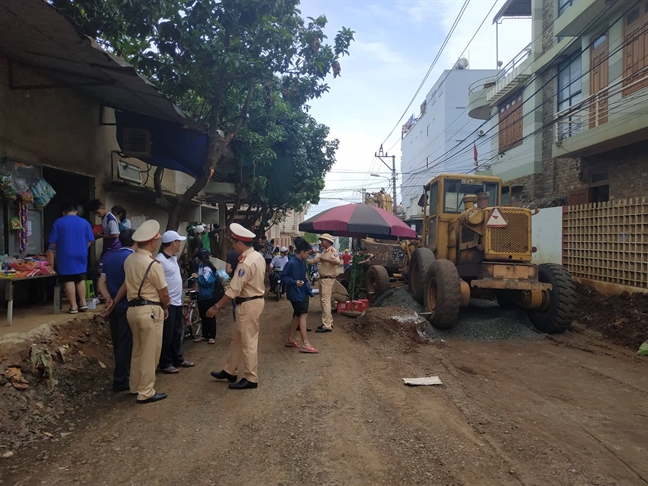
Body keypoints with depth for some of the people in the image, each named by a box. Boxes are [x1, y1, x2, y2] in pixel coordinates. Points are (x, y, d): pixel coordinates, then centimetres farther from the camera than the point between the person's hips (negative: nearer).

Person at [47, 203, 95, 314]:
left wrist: (57, 250, 19)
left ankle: (73, 306, 1)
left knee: (68, 280, 2)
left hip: (65, 256, -2)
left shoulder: (58, 222, -1)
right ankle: (83, 303, 14)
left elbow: (52, 242, -1)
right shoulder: (85, 222, 4)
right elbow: (90, 241, 4)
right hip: (81, 255, 2)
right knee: (81, 279, 15)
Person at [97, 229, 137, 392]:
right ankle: (120, 381, 7)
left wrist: (109, 298, -5)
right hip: (127, 306, -8)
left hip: (113, 306, 8)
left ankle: (122, 375, 29)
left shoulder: (109, 257, 10)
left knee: (118, 342, 17)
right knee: (126, 343, 1)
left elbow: (101, 283, 6)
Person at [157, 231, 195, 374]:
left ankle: (178, 359, 30)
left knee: (177, 332, 18)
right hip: (167, 303, -9)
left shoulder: (174, 257, 10)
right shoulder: (160, 260, -19)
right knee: (167, 335, 1)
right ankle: (165, 364, 12)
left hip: (177, 302, 9)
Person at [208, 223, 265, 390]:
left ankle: (250, 379, 14)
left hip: (248, 304, -10)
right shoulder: (258, 256, 6)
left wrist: (216, 307, -18)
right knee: (237, 338, 19)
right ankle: (230, 371, 32)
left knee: (248, 342, 2)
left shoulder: (246, 262, -24)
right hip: (255, 299, 10)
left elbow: (234, 290, -24)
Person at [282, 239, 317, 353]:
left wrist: (310, 291, 12)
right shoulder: (291, 262, -18)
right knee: (303, 314, -13)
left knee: (298, 315, 15)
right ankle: (305, 344, -13)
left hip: (300, 292, 10)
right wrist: (294, 282, -28)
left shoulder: (301, 262, 10)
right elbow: (283, 276, -15)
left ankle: (290, 340, 26)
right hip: (295, 293, -10)